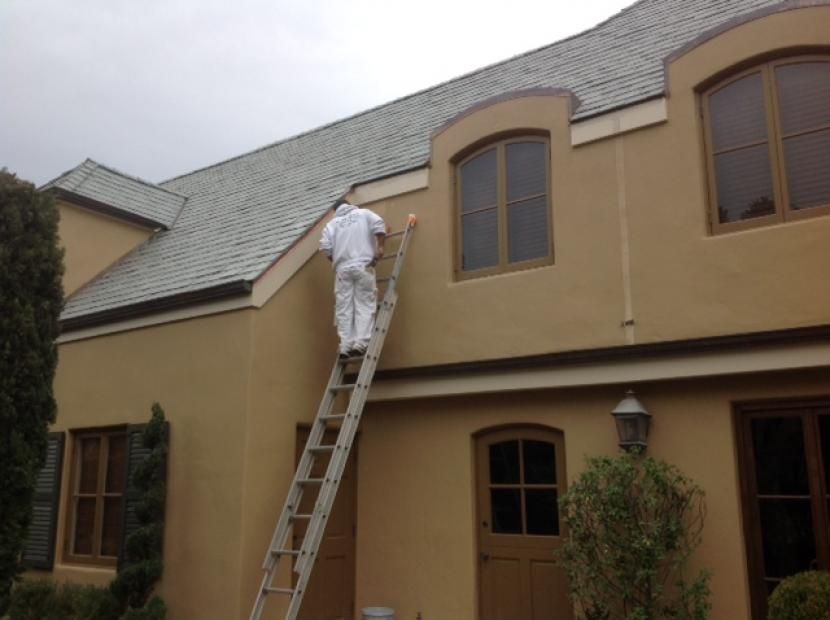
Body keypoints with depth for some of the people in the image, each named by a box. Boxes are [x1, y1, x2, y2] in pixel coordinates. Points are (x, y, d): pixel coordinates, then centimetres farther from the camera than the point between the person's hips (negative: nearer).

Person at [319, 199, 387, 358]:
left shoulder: (333, 223, 18)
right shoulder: (363, 213, 15)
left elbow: (325, 246, 4)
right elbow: (378, 224, -5)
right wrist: (379, 247, -1)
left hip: (343, 268, 2)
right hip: (363, 266, -2)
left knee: (344, 308, 2)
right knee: (365, 305, -3)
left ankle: (346, 347, -3)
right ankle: (361, 343, -15)